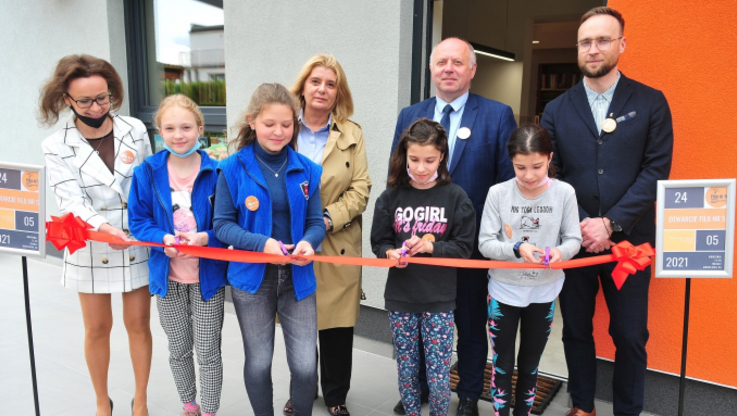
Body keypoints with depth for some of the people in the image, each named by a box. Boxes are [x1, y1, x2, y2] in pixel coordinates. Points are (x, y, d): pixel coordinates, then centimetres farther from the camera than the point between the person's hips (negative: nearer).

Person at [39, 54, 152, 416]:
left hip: (137, 245, 1)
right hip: (90, 251, 0)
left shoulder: (135, 130, -3)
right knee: (97, 329, 12)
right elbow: (70, 200, -17)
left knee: (138, 324, 9)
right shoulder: (57, 147, -7)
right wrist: (101, 227, -37)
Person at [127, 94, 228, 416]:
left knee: (208, 351, 7)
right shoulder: (147, 172, -5)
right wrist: (164, 238, -19)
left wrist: (205, 237, -24)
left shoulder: (216, 172, -11)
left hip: (208, 275, -2)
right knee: (178, 350, 19)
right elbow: (138, 221, 0)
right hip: (168, 276, 3)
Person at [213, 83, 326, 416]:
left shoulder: (307, 170, -1)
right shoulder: (233, 169, -7)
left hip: (297, 277, 1)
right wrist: (261, 243, -23)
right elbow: (223, 225, -7)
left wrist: (308, 243, -21)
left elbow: (316, 223, 2)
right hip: (252, 277, -1)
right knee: (258, 363, 15)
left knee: (305, 365, 3)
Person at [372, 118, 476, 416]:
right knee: (406, 369, 15)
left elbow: (463, 247, -6)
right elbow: (379, 242, 3)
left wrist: (430, 246, -22)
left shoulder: (456, 197, -6)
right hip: (400, 298, 2)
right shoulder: (391, 196, -2)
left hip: (439, 300, -2)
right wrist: (391, 253, -19)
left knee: (439, 374, 5)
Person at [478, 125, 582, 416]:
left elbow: (573, 239, -6)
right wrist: (517, 249, -30)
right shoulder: (498, 193, -14)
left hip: (544, 292, 1)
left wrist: (560, 251, -27)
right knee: (502, 364, 11)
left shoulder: (564, 193, -12)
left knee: (530, 365, 19)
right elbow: (485, 244, -13)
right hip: (504, 290, -1)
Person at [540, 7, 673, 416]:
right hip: (573, 239, 2)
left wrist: (610, 223, -14)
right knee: (576, 330, 12)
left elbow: (655, 171, -5)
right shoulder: (557, 110, 5)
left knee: (630, 335, 7)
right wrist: (580, 224, -12)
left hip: (628, 239, -1)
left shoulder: (651, 102, 2)